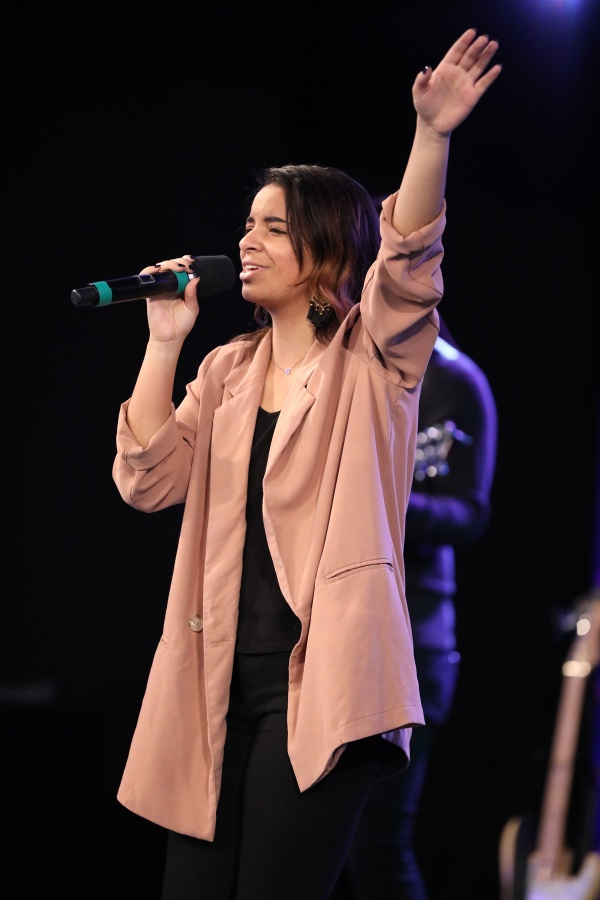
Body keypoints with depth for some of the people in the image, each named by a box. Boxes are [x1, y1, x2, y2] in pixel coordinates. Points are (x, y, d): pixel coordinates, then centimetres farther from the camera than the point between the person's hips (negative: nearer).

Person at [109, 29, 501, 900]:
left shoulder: (373, 357, 2)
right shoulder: (228, 371, 16)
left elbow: (408, 258, -17)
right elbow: (147, 481, 6)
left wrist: (432, 135, -33)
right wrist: (165, 340, 2)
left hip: (323, 679, -5)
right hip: (221, 677, 5)